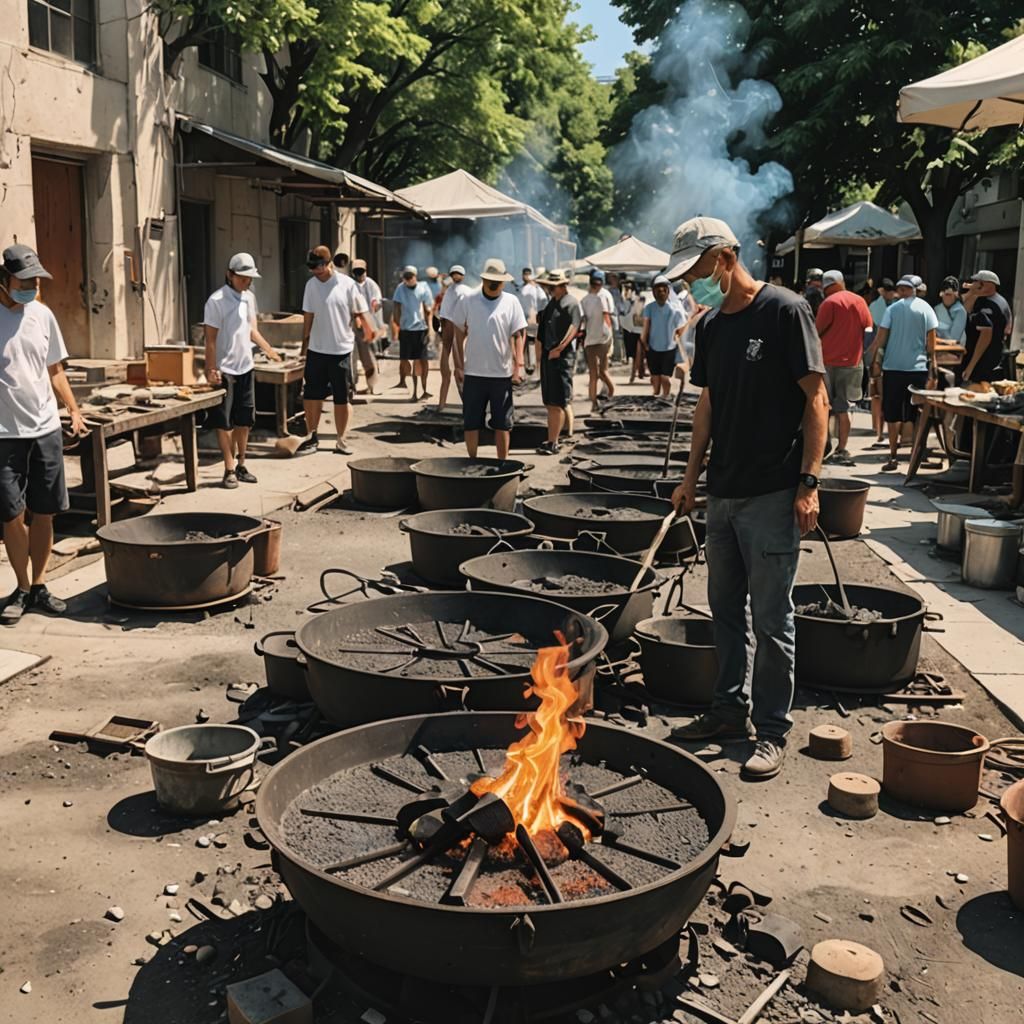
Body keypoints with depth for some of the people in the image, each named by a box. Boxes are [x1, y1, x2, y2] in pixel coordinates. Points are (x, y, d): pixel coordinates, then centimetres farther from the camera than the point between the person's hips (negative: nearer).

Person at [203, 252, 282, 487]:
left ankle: (241, 466, 21)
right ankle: (229, 470, 7)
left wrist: (268, 349, 7)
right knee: (224, 422, 1)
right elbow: (210, 339, -14)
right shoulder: (217, 300, -13)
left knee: (244, 421, 11)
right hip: (225, 370, -7)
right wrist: (211, 370, -18)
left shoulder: (249, 298, 8)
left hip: (245, 368, 7)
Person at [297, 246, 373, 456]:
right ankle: (312, 437, 18)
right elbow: (308, 315, 9)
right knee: (311, 395, 5)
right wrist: (305, 342, 8)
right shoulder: (311, 284, 3)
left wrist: (368, 328, -19)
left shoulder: (348, 285, -8)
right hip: (316, 350, 3)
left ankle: (341, 440, 17)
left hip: (341, 350, -3)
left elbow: (360, 312, -5)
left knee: (341, 398, 6)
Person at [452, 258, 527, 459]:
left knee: (502, 423, 6)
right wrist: (458, 365, 4)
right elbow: (459, 334, 7)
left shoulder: (511, 302, -1)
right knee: (471, 422, 6)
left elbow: (518, 334, -2)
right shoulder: (468, 301, 0)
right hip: (473, 373, 0)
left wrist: (518, 365, -12)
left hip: (502, 373, 0)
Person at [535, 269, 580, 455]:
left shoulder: (571, 303, -8)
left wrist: (558, 349, -22)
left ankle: (553, 443, -6)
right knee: (549, 403, 13)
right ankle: (551, 439, 21)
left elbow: (574, 329, -18)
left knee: (557, 403, -7)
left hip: (561, 356, -9)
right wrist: (539, 352, 15)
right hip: (547, 356, 9)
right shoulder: (549, 304, 17)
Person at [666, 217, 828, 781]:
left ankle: (772, 730, 12)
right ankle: (729, 710, 29)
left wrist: (808, 482, -16)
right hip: (722, 492, 7)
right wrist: (691, 476, 16)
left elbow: (816, 399, -11)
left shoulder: (785, 311, -10)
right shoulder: (710, 326, 11)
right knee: (725, 609, 15)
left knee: (771, 618, 0)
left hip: (772, 495, -7)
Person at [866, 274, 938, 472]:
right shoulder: (925, 309, 2)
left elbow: (880, 338, -5)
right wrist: (932, 369, 6)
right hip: (918, 367, 1)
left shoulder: (892, 309, 0)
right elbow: (931, 342, 0)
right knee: (914, 415, 7)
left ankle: (893, 456, 1)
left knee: (893, 413, 4)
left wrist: (874, 359, 6)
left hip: (893, 366, -1)